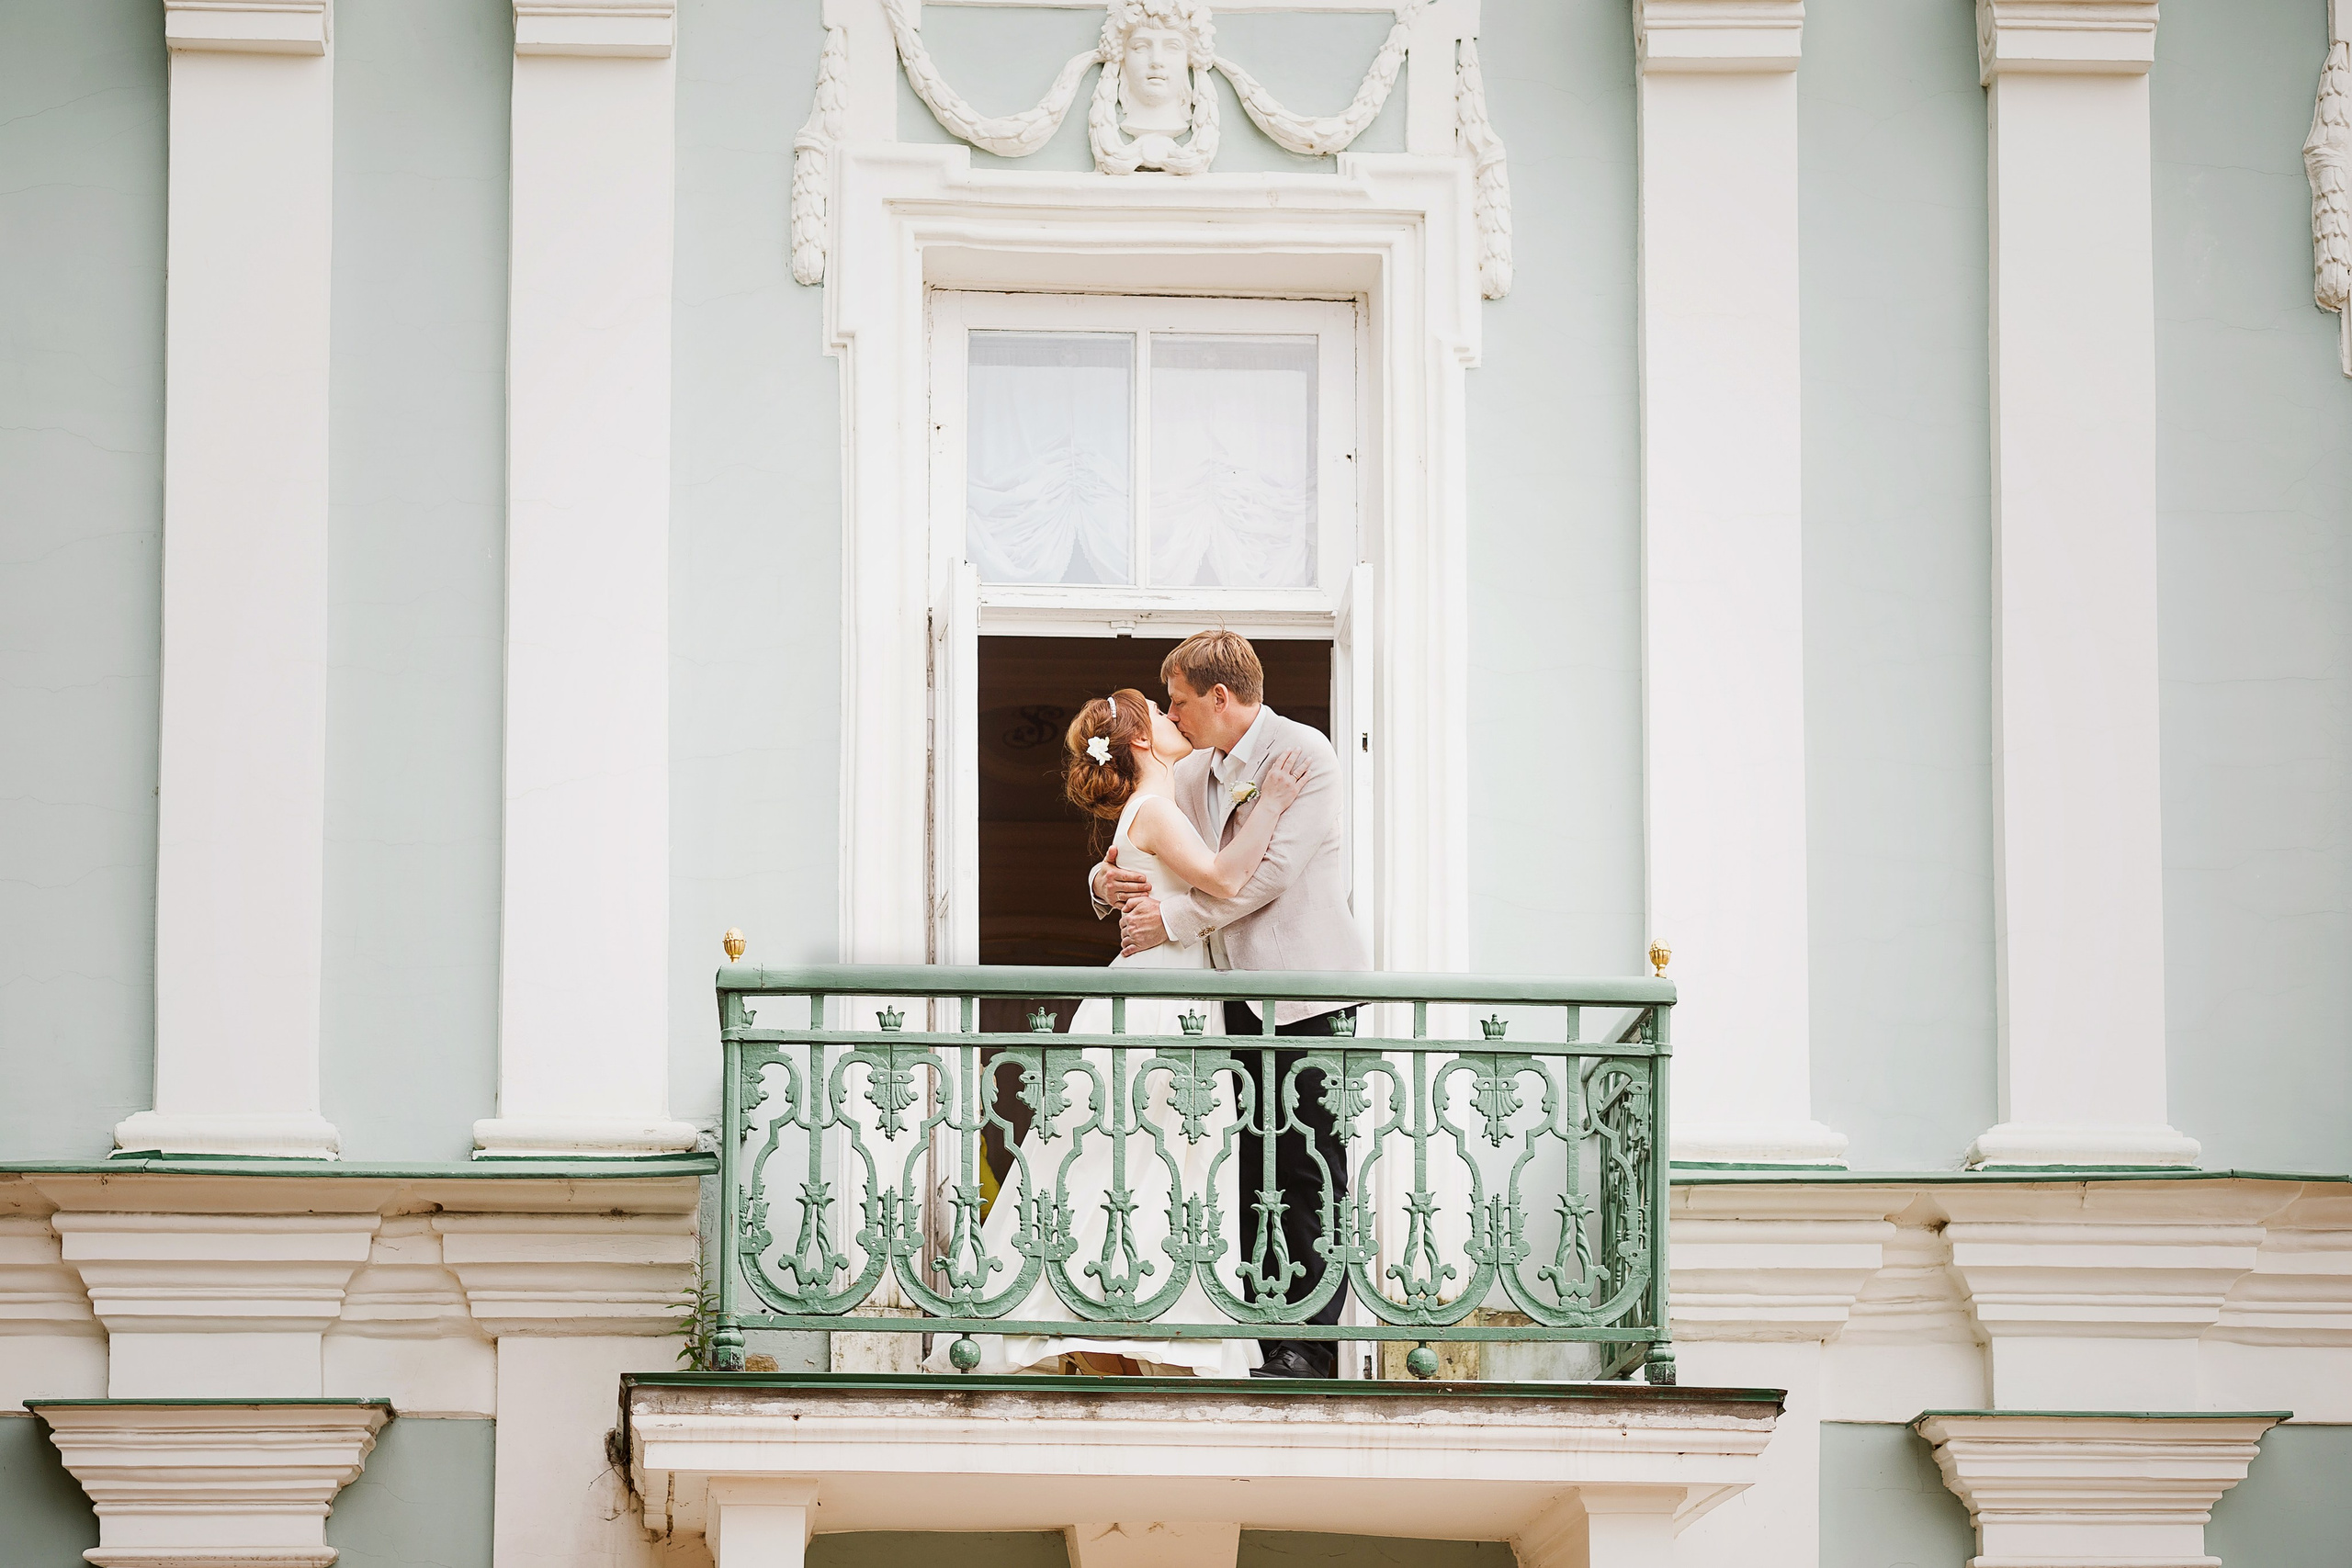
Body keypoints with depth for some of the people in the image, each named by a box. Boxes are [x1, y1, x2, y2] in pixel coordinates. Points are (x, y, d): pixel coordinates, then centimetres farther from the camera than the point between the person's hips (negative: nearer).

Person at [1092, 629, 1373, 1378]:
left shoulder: (1304, 754, -8)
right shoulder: (1191, 775, 14)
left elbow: (1272, 871, -18)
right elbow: (1143, 862, 21)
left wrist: (1173, 917, -17)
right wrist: (1107, 881, -4)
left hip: (1306, 993, -7)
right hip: (1236, 998, 7)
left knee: (1309, 1171, -7)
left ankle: (1311, 1344, -6)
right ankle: (1257, 1336, 10)